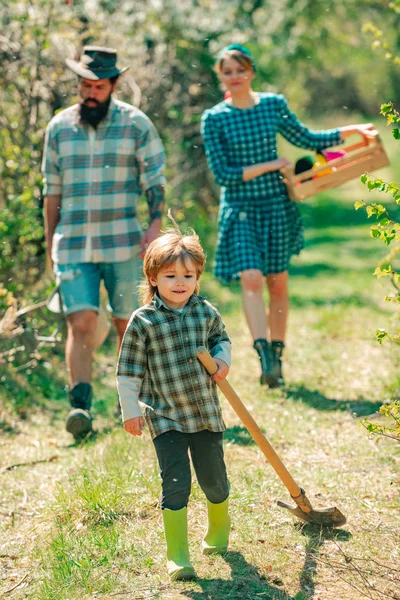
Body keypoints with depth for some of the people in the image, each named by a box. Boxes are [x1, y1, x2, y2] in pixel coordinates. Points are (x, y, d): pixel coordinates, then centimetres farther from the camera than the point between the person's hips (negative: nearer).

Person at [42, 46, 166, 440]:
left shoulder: (136, 124, 2)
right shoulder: (59, 127, 8)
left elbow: (155, 181, 2)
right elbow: (52, 191, 13)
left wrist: (156, 224, -11)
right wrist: (50, 244, 12)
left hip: (124, 244, -1)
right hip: (73, 245, 1)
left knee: (127, 324, 8)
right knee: (81, 323, -12)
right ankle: (80, 405, -14)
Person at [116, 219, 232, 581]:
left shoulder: (206, 313, 1)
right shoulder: (143, 322, -10)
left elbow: (221, 338, 21)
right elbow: (129, 370, -5)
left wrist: (223, 360, 1)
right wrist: (130, 410, -5)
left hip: (206, 414, 4)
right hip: (165, 416, -3)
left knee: (214, 478, 13)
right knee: (176, 482, -10)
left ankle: (219, 531, 41)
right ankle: (177, 556, -1)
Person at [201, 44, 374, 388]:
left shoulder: (274, 105, 4)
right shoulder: (214, 119, -5)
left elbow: (306, 140, 16)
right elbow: (222, 173, -9)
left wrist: (350, 131, 9)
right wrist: (270, 165, -12)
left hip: (276, 206, 3)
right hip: (240, 210, -3)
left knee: (278, 283, 7)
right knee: (251, 278, -20)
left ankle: (276, 357, 20)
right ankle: (264, 354, -21)